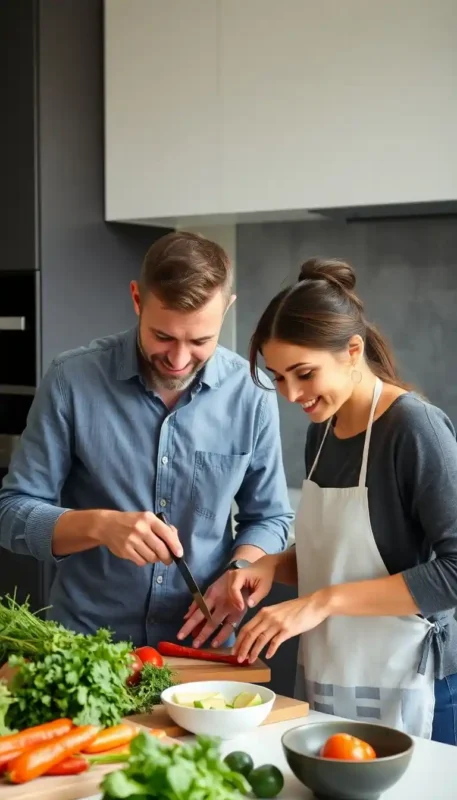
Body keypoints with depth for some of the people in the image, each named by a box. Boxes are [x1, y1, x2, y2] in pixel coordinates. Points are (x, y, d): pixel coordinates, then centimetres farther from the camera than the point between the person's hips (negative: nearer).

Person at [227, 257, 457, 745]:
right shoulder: (322, 429, 6)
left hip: (403, 694, -7)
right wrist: (274, 566, -2)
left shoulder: (415, 427, -16)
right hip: (323, 686, 7)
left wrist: (323, 601, -23)